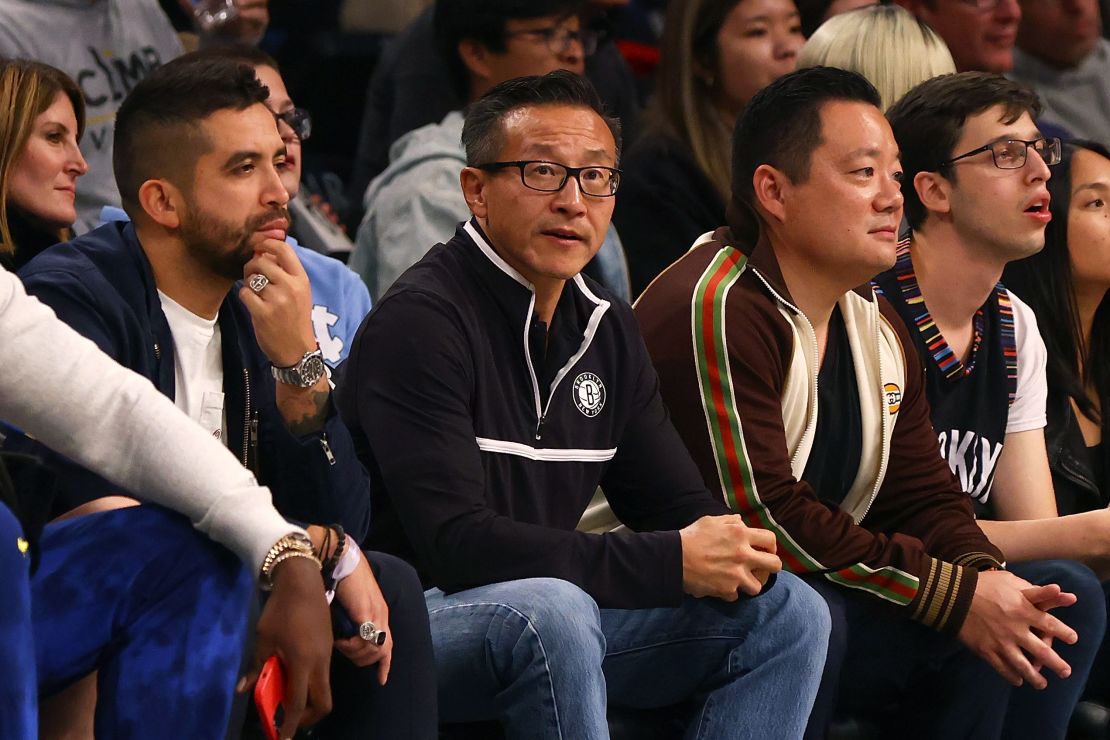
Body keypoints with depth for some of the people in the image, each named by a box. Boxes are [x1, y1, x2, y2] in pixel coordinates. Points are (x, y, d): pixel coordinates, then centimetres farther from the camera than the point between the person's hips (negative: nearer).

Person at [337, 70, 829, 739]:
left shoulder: (606, 327, 11)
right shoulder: (419, 322, -16)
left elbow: (674, 502, 15)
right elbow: (457, 545, -25)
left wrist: (730, 550, -13)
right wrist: (674, 564, -24)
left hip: (555, 608, 8)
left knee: (787, 611, -1)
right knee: (550, 609, -38)